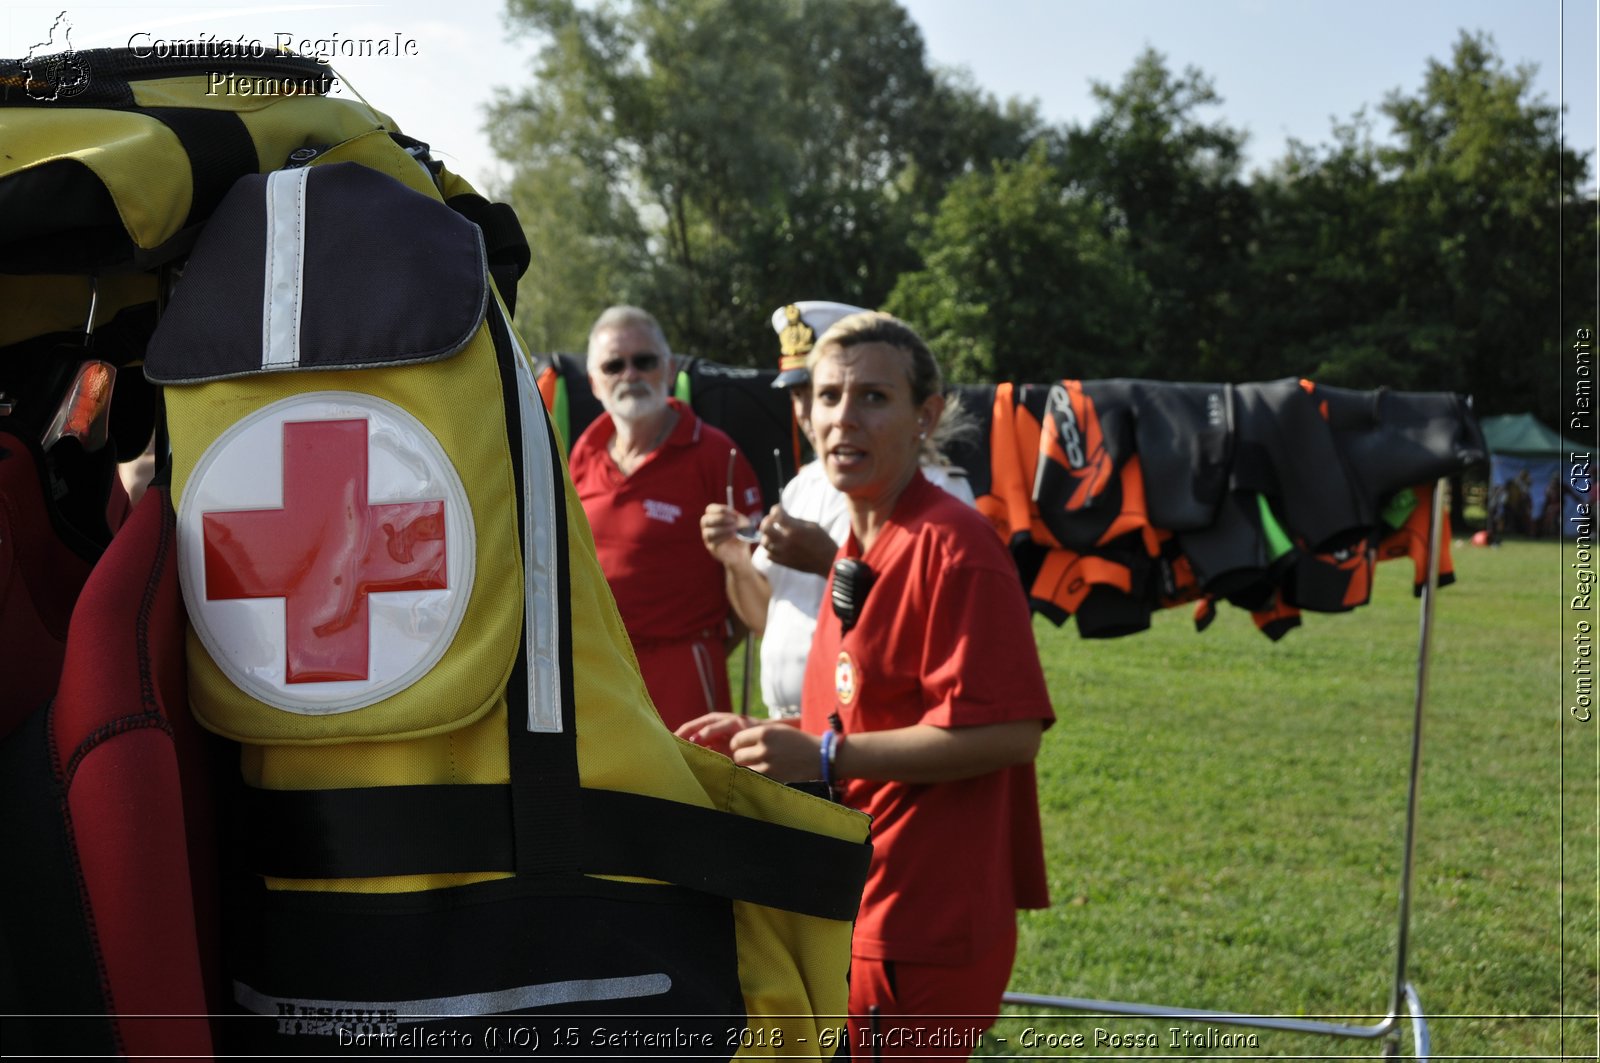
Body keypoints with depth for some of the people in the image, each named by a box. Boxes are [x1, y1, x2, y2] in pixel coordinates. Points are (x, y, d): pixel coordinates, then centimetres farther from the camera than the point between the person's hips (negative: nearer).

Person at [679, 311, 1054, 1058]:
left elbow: (1009, 732, -25)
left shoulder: (951, 545, -18)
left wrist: (823, 757, -22)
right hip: (859, 916, 10)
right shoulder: (859, 547, 12)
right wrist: (773, 739, 7)